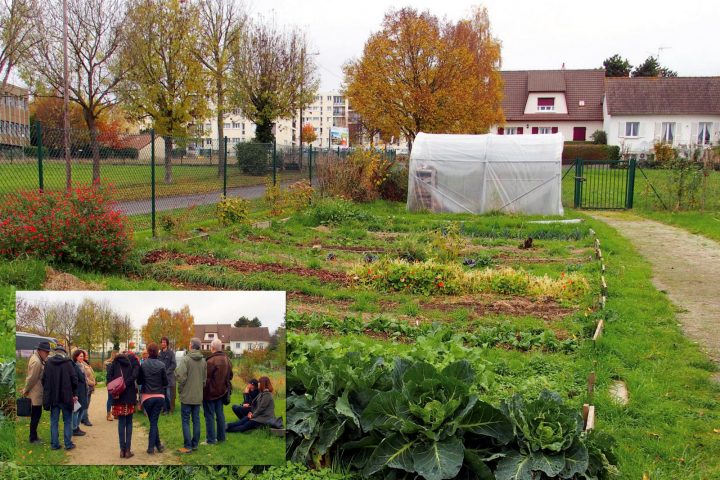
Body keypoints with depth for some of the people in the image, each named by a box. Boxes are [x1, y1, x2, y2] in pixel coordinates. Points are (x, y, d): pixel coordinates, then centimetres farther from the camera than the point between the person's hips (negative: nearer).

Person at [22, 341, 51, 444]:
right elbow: (32, 378, -19)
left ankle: (33, 436, 26)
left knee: (36, 415, 16)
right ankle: (33, 438, 8)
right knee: (36, 415, -1)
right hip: (35, 394, -10)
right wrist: (25, 391, -9)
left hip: (38, 392, 10)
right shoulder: (36, 362, -22)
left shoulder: (39, 359, 10)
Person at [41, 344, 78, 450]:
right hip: (66, 397, -2)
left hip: (52, 397, 2)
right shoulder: (68, 363, -8)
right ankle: (68, 443, 7)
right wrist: (75, 394, 4)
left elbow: (44, 379, 6)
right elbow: (74, 379, -8)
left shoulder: (48, 363, 0)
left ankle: (54, 444, 10)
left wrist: (47, 393, 17)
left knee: (54, 421, 10)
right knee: (67, 421, 7)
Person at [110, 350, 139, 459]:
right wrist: (126, 384, -10)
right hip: (130, 395, -1)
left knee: (121, 422, 6)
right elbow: (135, 375, -11)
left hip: (118, 396, 1)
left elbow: (110, 376, 1)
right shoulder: (133, 361, 6)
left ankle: (122, 450, 3)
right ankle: (128, 450, 3)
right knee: (129, 422, 6)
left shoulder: (115, 361, 11)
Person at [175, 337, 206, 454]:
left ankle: (188, 446, 1)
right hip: (198, 396, 5)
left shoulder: (186, 359, -15)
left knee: (186, 421, 1)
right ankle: (195, 444, 17)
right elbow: (205, 378, 8)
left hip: (187, 396, -5)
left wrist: (180, 389, -4)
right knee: (196, 420, 12)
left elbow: (181, 376, -20)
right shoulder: (203, 361, 4)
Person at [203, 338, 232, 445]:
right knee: (220, 414, 16)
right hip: (221, 391, 7)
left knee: (210, 416, 1)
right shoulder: (227, 359, 4)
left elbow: (206, 378, -19)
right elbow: (230, 375, 13)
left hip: (210, 392, -7)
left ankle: (211, 440, 4)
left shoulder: (211, 361, -22)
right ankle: (221, 437, 23)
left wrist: (204, 391, -8)